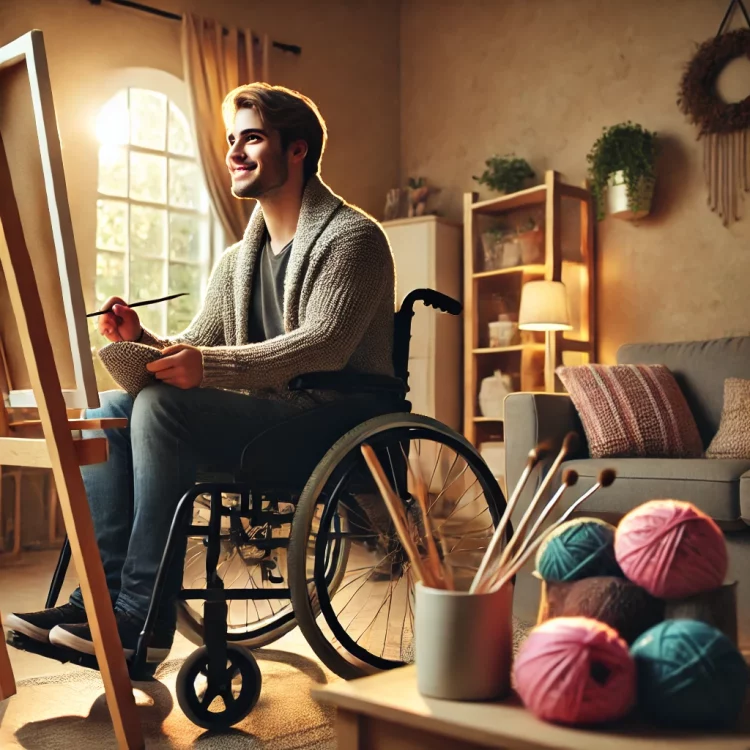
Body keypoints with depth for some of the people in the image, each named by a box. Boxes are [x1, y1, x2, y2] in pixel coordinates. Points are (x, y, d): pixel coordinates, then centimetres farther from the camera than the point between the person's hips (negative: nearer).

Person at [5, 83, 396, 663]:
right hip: (258, 421, 8)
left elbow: (324, 346, -20)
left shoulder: (352, 237, -6)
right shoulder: (237, 261, 19)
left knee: (163, 406, -27)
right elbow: (196, 353, 15)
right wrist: (142, 340, -7)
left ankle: (143, 620, -23)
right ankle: (105, 593, -12)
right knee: (108, 410, -8)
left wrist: (208, 365, -29)